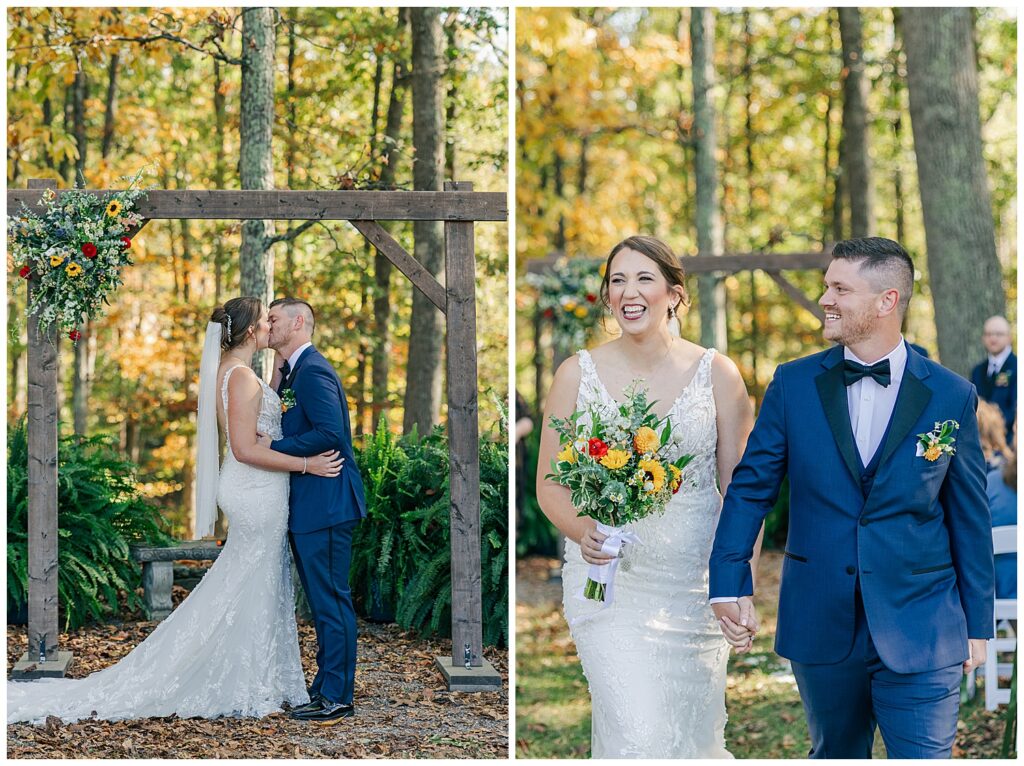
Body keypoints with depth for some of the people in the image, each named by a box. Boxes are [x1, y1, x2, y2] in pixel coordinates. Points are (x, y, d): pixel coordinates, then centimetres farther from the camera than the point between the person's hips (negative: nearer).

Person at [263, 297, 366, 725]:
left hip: (325, 503, -10)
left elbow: (330, 433, -25)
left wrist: (275, 447, -16)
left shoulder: (313, 370, -15)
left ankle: (337, 698, 1)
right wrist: (278, 372, 6)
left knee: (330, 599, -5)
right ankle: (328, 686, 24)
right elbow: (280, 418, 13)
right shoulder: (295, 371, 17)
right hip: (309, 504, 10)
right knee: (324, 599, 16)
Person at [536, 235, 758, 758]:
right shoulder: (577, 374, 0)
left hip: (695, 584, 1)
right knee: (637, 733, -14)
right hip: (608, 581, -1)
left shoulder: (717, 374, -1)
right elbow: (549, 485, 3)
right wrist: (583, 531, -18)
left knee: (695, 734, 10)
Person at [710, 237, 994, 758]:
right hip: (821, 625, 2)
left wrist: (977, 623, 5)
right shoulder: (794, 384, 2)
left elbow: (970, 518, 3)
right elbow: (750, 486, 3)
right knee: (836, 755, 15)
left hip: (919, 632, -2)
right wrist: (728, 580, -7)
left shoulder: (951, 397, -2)